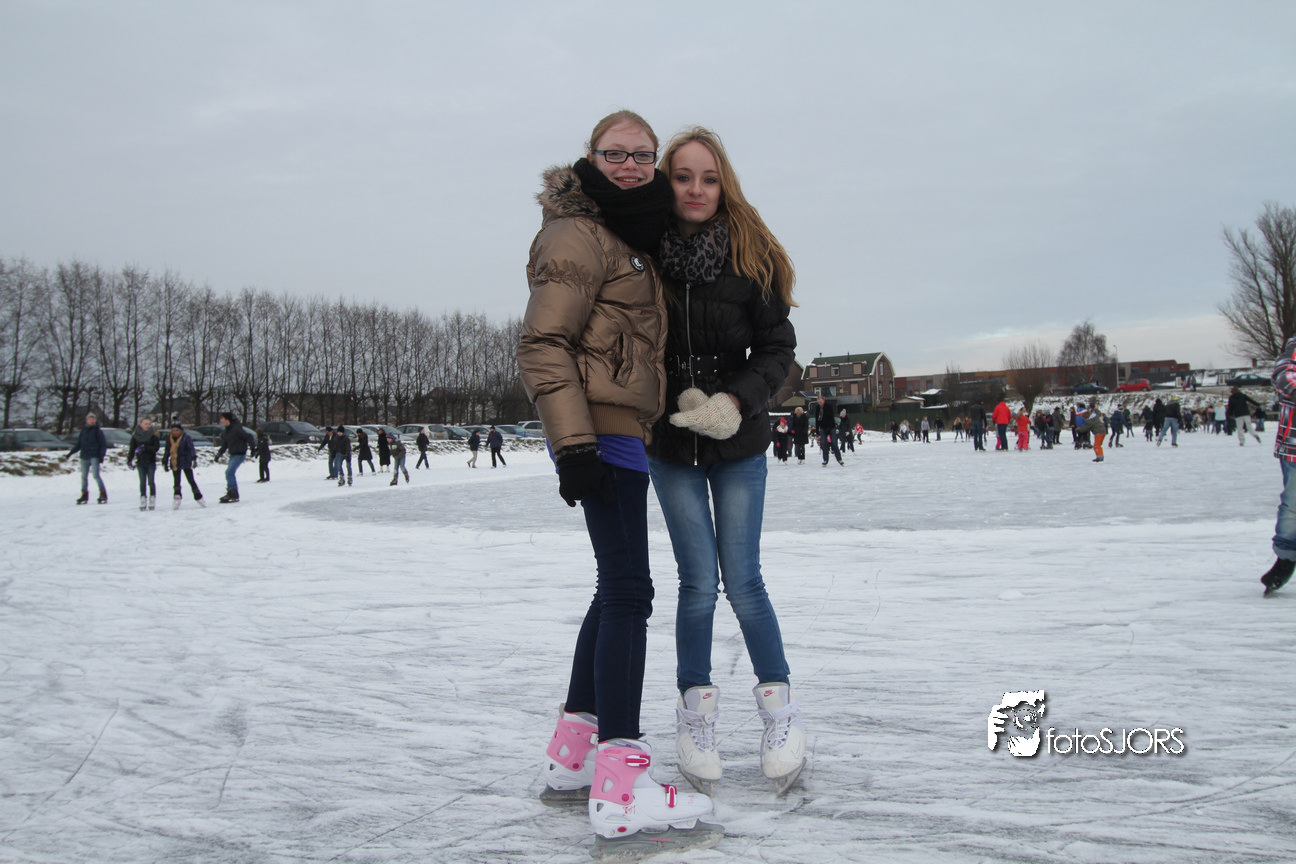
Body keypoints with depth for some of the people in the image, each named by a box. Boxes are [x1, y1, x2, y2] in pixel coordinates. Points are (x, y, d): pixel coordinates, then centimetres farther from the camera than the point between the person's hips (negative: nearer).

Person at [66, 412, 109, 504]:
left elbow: (104, 444, -1)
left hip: (94, 457, -5)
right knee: (84, 476, 8)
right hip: (84, 457, 5)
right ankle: (84, 495, 18)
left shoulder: (98, 431, 1)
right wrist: (70, 453, 11)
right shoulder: (83, 431, 14)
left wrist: (101, 455, -10)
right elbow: (78, 444, 19)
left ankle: (103, 494, -12)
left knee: (96, 475, -14)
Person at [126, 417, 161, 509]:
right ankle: (143, 499, 5)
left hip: (151, 462, -1)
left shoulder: (153, 435, 0)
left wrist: (145, 448, -20)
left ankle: (152, 499, 5)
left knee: (151, 481, -2)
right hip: (140, 462, 1)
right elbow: (132, 449, 6)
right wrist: (129, 460, -1)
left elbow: (156, 447, -8)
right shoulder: (135, 436, 3)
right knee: (142, 482, 1)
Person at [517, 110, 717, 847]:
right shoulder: (579, 235, -9)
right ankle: (621, 787, -11)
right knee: (629, 589, -13)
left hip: (622, 432, 10)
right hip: (601, 430, -10)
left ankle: (572, 757, 24)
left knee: (618, 588, 14)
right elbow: (543, 345, -17)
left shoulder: (631, 237, 21)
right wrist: (573, 442, -25)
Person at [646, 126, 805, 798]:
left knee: (742, 581, 1)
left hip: (737, 442, 0)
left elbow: (777, 347, -4)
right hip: (669, 442, 0)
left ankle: (779, 705, 22)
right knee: (699, 583, 0)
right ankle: (695, 711, 20)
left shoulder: (750, 256, -6)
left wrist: (735, 402, -18)